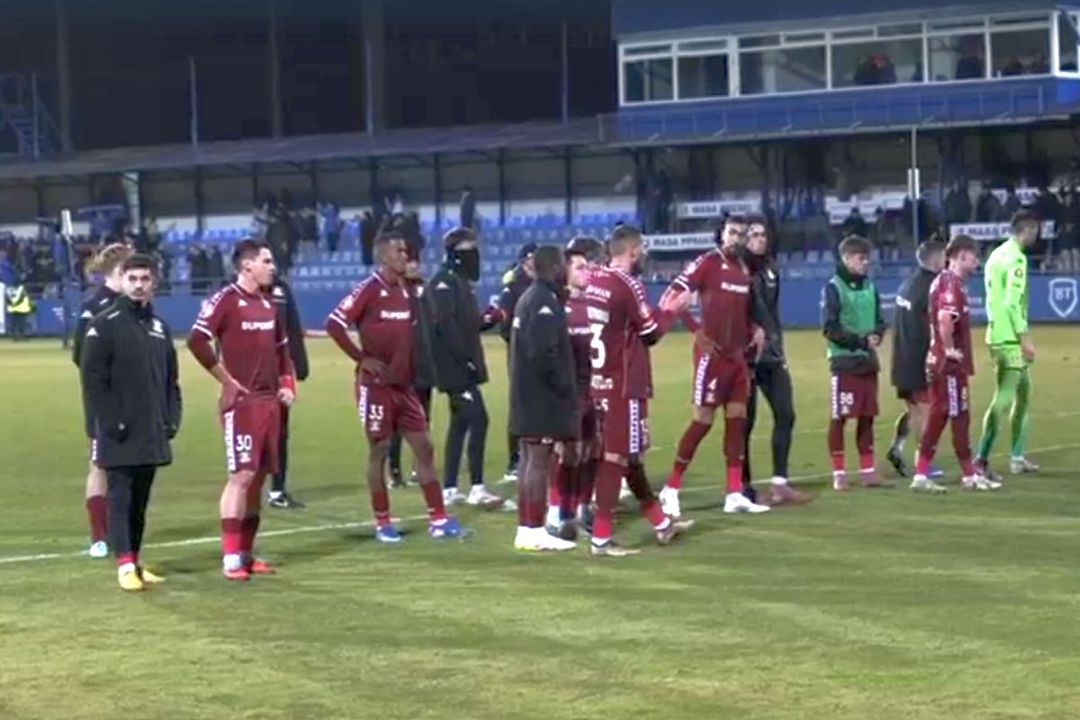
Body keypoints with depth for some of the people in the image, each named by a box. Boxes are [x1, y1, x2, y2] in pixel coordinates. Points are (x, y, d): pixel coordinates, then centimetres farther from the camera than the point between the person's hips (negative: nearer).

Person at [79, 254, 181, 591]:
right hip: (120, 435, -6)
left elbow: (171, 378, 19)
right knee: (120, 498, -5)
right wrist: (111, 421, -15)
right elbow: (92, 378, -10)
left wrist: (172, 417, 8)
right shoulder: (105, 325, -6)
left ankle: (136, 561, 17)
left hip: (152, 433, 6)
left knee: (140, 500, 11)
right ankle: (125, 566, -6)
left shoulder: (159, 326, 14)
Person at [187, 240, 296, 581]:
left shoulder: (268, 303, 14)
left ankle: (246, 552, 17)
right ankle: (230, 557, -10)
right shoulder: (225, 300, -11)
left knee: (259, 476, 10)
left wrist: (287, 382, 12)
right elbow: (196, 341, -21)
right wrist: (226, 380, -16)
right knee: (242, 475, -12)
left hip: (269, 400, 8)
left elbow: (281, 346, 26)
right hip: (242, 401, -8)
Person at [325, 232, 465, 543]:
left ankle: (438, 519, 8)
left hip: (404, 384, 7)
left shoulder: (406, 291, 10)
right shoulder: (368, 290, -12)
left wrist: (413, 366, 11)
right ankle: (382, 522, 9)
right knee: (379, 450, 1)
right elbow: (334, 324, -18)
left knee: (423, 447, 5)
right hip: (376, 385, -7)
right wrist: (361, 358, -16)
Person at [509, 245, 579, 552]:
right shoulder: (545, 303, -17)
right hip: (544, 398, -10)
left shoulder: (529, 298, 16)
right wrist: (563, 385, -14)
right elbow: (544, 353, -25)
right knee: (539, 462, -7)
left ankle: (525, 529, 17)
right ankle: (535, 531, -6)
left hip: (527, 396, 10)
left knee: (530, 462, 13)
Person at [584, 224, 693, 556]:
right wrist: (671, 310, 8)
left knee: (629, 452, 16)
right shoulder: (628, 285, -16)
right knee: (616, 457, -4)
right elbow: (650, 333, -9)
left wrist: (659, 311, 16)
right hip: (623, 383, -9)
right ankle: (601, 538, -3)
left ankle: (661, 523, 29)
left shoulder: (594, 281, 7)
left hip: (601, 379, 9)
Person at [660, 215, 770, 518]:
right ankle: (671, 489, 5)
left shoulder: (744, 269, 12)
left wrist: (754, 329, 7)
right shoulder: (708, 262, -11)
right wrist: (696, 332, -18)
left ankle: (735, 494, 11)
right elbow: (671, 296, -16)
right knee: (703, 420, -5)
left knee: (737, 420, 7)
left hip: (738, 354, 8)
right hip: (713, 354, -8)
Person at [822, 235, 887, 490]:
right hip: (844, 361, -5)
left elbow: (879, 321, 16)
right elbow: (830, 328, -9)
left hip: (868, 362, 6)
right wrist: (861, 341, -15)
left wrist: (876, 335, -7)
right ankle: (838, 473, 4)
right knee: (839, 417, -2)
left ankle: (867, 470, 15)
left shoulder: (869, 287, 11)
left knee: (867, 417, 8)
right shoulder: (834, 288, -5)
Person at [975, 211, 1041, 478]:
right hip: (1010, 338, -10)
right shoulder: (1016, 259, -13)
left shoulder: (997, 255, 15)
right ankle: (981, 459, -16)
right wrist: (1025, 336, -18)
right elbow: (1013, 302, -19)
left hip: (996, 334, 10)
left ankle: (1017, 457, 21)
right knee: (1003, 399, -11)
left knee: (1023, 395, 18)